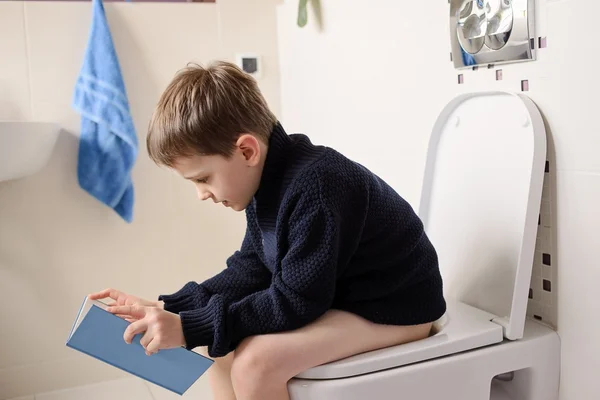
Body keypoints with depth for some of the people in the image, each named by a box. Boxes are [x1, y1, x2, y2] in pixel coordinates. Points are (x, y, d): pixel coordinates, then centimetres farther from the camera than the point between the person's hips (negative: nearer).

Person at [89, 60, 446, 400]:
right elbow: (250, 270, 4)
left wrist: (188, 328, -27)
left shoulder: (312, 188, -30)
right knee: (224, 337, 9)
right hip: (330, 293, 10)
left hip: (393, 308, -10)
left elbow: (295, 302, -28)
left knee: (256, 360, -26)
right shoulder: (269, 179, -1)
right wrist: (165, 310, -5)